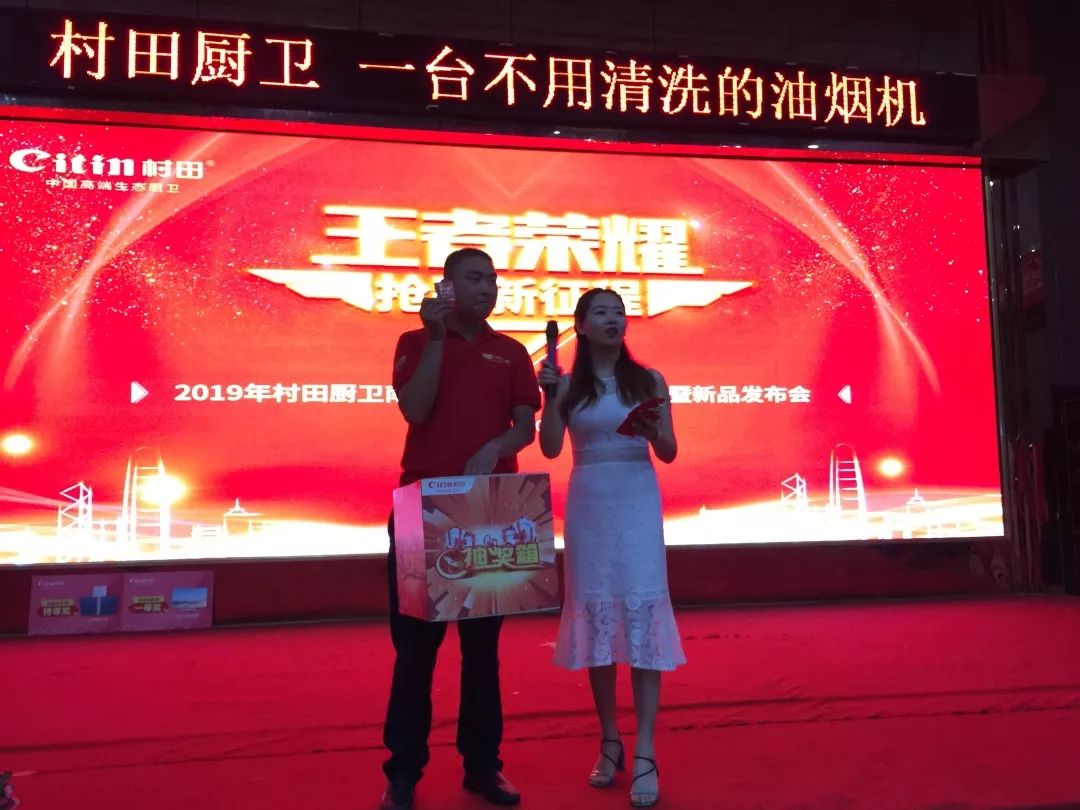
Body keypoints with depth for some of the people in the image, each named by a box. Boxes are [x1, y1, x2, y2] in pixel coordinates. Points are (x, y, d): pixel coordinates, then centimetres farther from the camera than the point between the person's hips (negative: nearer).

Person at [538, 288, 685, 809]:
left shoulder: (649, 381, 5)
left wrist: (653, 431, -16)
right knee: (595, 615, 5)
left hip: (638, 503, -1)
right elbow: (550, 448, -4)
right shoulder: (569, 385, 6)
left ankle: (645, 754, -2)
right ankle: (609, 741, 20)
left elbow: (669, 453, 4)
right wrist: (549, 396, -14)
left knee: (642, 613, -7)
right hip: (588, 505, 1)